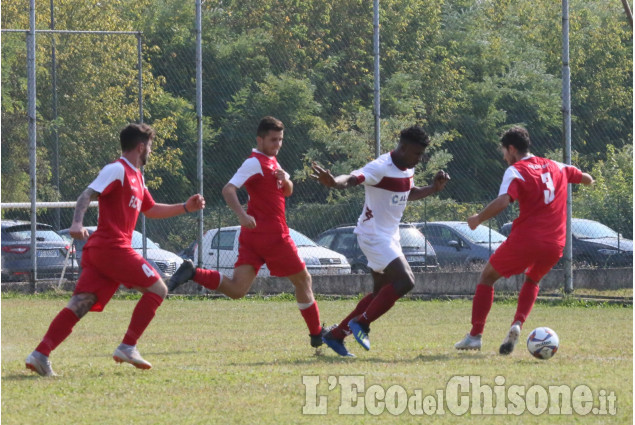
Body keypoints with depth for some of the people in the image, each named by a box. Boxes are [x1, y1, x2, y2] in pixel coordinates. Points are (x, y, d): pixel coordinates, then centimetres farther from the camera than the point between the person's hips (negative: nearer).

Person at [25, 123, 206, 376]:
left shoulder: (136, 177, 25)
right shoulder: (117, 170, -5)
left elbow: (150, 210, 38)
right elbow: (88, 195, -17)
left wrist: (185, 207, 31)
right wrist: (77, 223, -34)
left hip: (97, 251, 9)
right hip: (112, 248, -9)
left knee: (80, 304, -4)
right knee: (157, 289, 0)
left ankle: (41, 354, -17)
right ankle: (127, 347, -5)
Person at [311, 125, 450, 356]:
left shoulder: (407, 169, 8)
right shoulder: (381, 167, -20)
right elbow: (353, 179, -35)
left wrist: (433, 188, 11)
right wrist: (334, 182, -57)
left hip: (389, 236, 10)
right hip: (374, 235, -10)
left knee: (382, 292, 12)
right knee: (405, 281, -21)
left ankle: (336, 335, 18)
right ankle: (361, 322, -10)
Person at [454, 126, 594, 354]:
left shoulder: (515, 171, -5)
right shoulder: (555, 167, 14)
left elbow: (503, 202, -22)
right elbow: (587, 179, 27)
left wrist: (478, 219, -9)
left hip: (525, 240, -5)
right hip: (555, 245, 5)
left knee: (487, 277, 15)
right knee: (532, 280, 32)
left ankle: (475, 335, 6)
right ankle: (517, 325, 5)